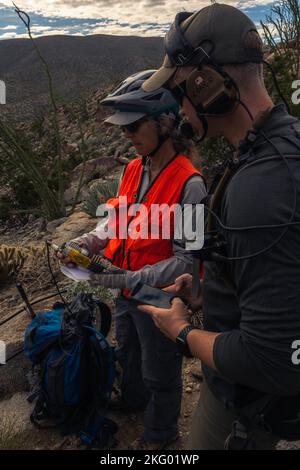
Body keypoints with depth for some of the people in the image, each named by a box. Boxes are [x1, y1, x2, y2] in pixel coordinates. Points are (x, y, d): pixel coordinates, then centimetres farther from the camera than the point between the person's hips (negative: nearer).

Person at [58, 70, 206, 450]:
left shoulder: (189, 184, -26)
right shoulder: (133, 169, -4)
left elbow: (187, 259, -25)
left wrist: (128, 280, -29)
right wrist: (100, 239, -10)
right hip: (128, 290, 7)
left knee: (160, 372, 18)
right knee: (127, 353, 31)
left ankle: (160, 432, 48)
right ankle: (132, 400, 62)